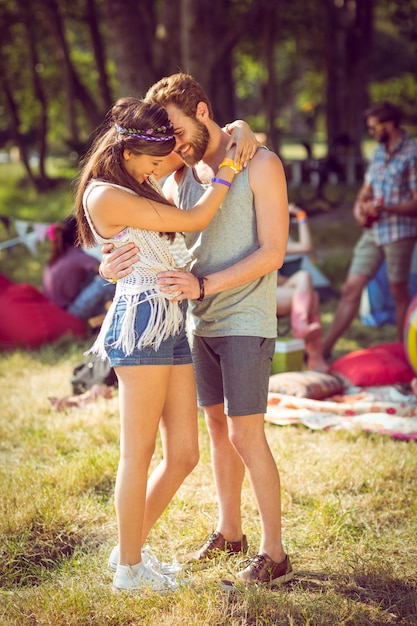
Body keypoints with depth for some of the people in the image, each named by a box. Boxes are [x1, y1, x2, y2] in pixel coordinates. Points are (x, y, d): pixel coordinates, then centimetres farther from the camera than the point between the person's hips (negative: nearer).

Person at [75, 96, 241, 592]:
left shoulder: (140, 191, 20)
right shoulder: (106, 195, -10)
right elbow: (194, 219, -9)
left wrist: (232, 140, 25)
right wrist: (229, 166, 0)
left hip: (173, 324, 9)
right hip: (142, 322, -9)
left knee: (183, 454, 8)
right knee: (139, 453, 0)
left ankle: (130, 550, 24)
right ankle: (129, 569, 13)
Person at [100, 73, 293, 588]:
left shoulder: (261, 165, -10)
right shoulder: (180, 176, 8)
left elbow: (272, 252, -15)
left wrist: (203, 285, -25)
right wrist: (112, 263, -17)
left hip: (246, 322, -6)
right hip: (200, 321, 6)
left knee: (246, 435, -7)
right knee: (218, 429, 14)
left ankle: (274, 555, 2)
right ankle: (228, 532, 28)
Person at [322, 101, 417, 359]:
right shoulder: (380, 151, 12)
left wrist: (386, 207, -25)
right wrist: (360, 205, 0)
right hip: (373, 230, 7)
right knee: (351, 288, 4)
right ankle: (325, 347, 6)